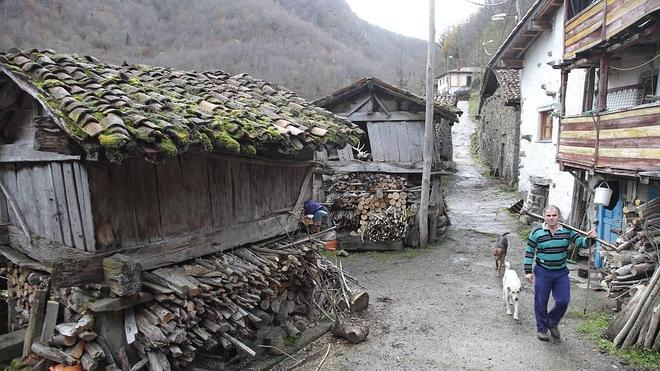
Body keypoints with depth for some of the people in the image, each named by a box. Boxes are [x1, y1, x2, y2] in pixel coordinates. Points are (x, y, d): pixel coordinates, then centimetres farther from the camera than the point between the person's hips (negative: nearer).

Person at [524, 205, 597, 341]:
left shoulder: (567, 231, -1)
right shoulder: (536, 233, -8)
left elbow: (580, 242, -4)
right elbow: (529, 252, -3)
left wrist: (589, 238, -27)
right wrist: (528, 271, -5)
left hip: (561, 272, 2)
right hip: (543, 272, -2)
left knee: (563, 301, 3)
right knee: (541, 303, 6)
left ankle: (552, 322, 31)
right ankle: (541, 329, 25)